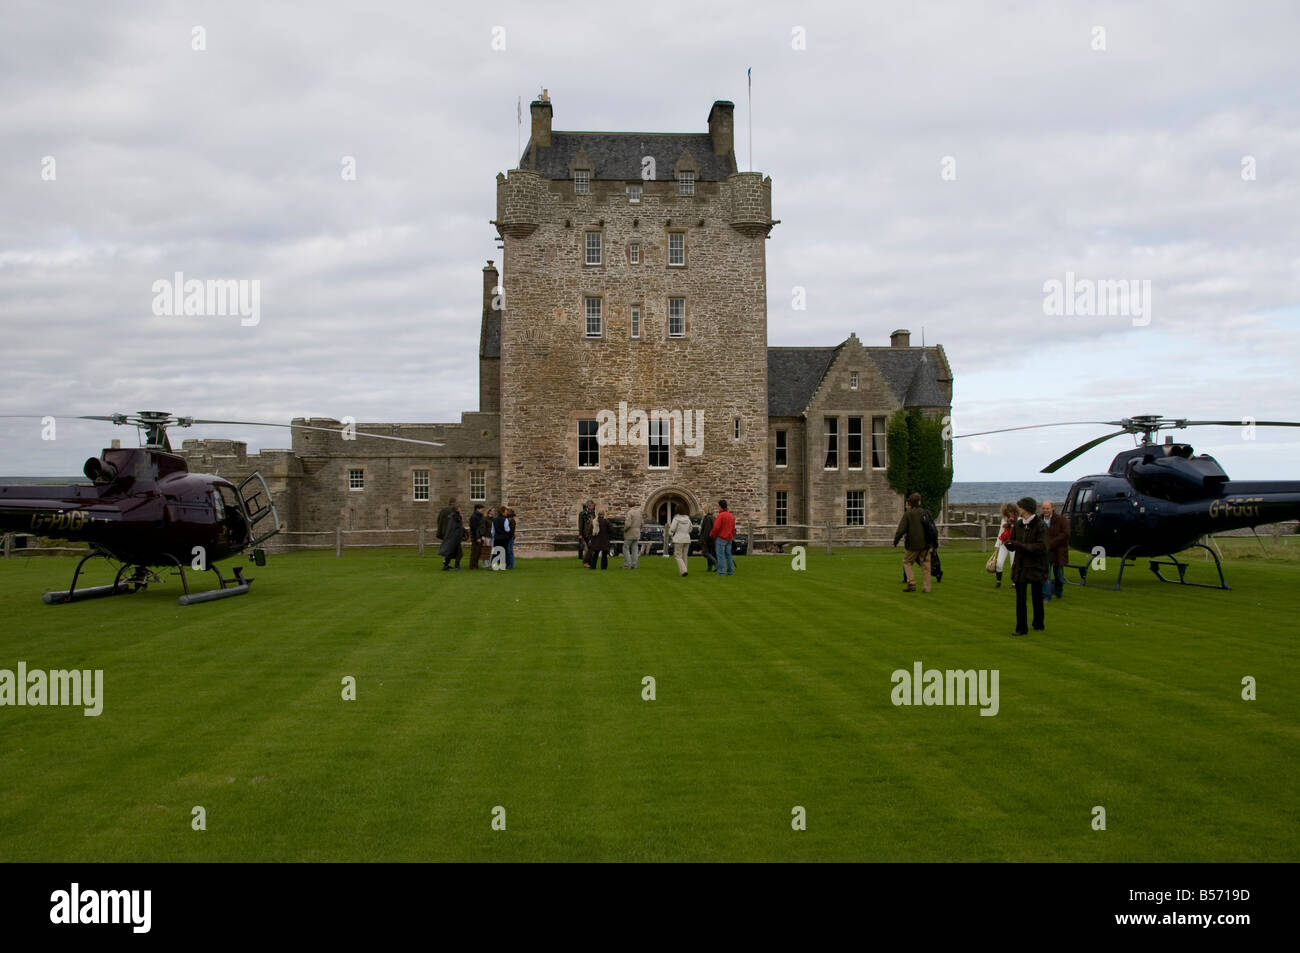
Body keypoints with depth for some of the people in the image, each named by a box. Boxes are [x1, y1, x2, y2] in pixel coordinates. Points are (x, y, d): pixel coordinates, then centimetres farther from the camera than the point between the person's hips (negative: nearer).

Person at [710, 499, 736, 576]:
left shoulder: (720, 515, -14)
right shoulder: (731, 516, 12)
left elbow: (716, 527, -18)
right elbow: (733, 529, 18)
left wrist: (711, 535, -2)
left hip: (721, 538, -8)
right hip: (729, 539, 8)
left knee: (720, 555, -5)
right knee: (728, 555, 12)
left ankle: (721, 572, -8)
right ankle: (730, 571, 13)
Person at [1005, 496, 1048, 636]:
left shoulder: (1040, 526, -11)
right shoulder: (1018, 524, 6)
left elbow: (1041, 547, -19)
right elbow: (1013, 543, 12)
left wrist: (1019, 545, -23)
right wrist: (1009, 543, -13)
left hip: (1035, 567, -4)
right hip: (1020, 566, 4)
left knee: (1037, 596, 10)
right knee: (1020, 598, 0)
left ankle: (1038, 624, 28)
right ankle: (1021, 628, 4)